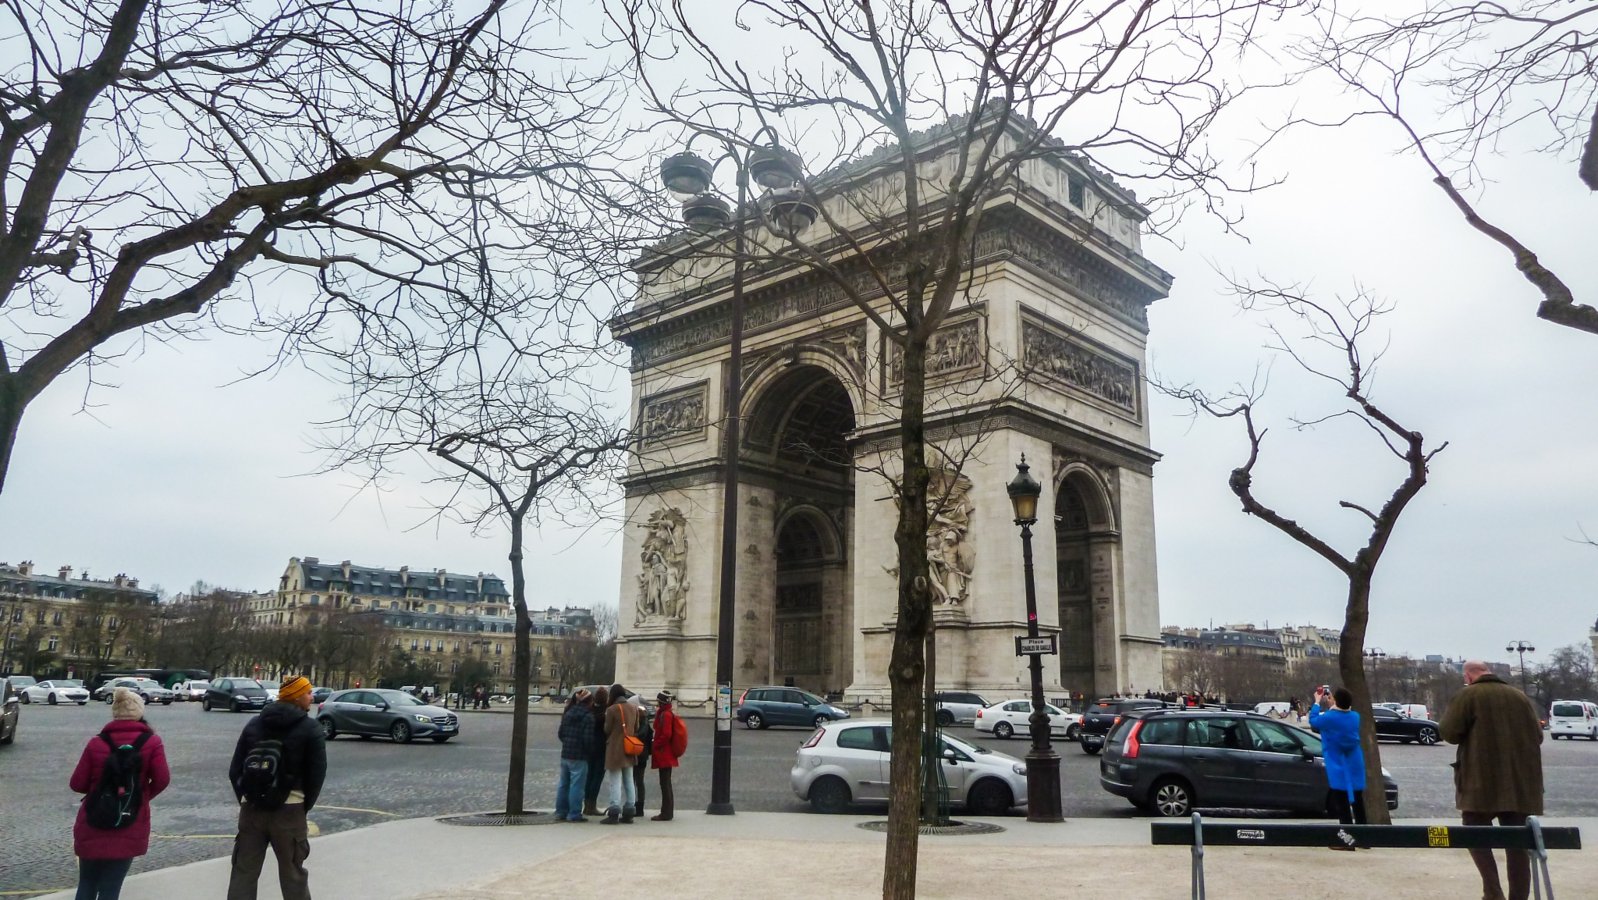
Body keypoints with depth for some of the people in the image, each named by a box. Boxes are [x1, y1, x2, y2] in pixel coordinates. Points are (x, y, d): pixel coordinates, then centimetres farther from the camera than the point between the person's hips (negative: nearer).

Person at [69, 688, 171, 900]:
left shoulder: (97, 742, -3)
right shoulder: (151, 742, -7)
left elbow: (77, 784, -1)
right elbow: (162, 779, -14)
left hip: (92, 827, 2)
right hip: (129, 831, -1)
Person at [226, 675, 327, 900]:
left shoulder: (254, 724, 7)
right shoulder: (310, 729, -8)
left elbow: (235, 770, 7)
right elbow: (317, 774, -10)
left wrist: (246, 800, 15)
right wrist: (304, 806, 5)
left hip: (252, 809, 4)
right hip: (288, 810, -4)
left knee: (244, 872, 12)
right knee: (292, 873, 9)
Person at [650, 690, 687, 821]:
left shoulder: (665, 715, -16)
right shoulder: (666, 713, 15)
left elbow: (666, 734, -23)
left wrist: (655, 746, -14)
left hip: (664, 755, -10)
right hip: (667, 756, 10)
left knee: (665, 784, -6)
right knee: (666, 784, 14)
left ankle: (666, 814, -3)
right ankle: (667, 813, 20)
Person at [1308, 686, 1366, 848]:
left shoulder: (1329, 718, -16)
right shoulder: (1355, 717, 0)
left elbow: (1313, 721, 3)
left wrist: (1317, 703, 15)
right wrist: (1330, 705, 20)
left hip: (1339, 769, -6)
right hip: (1355, 768, 6)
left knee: (1342, 803, -3)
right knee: (1357, 801, 14)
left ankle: (1347, 839, -5)